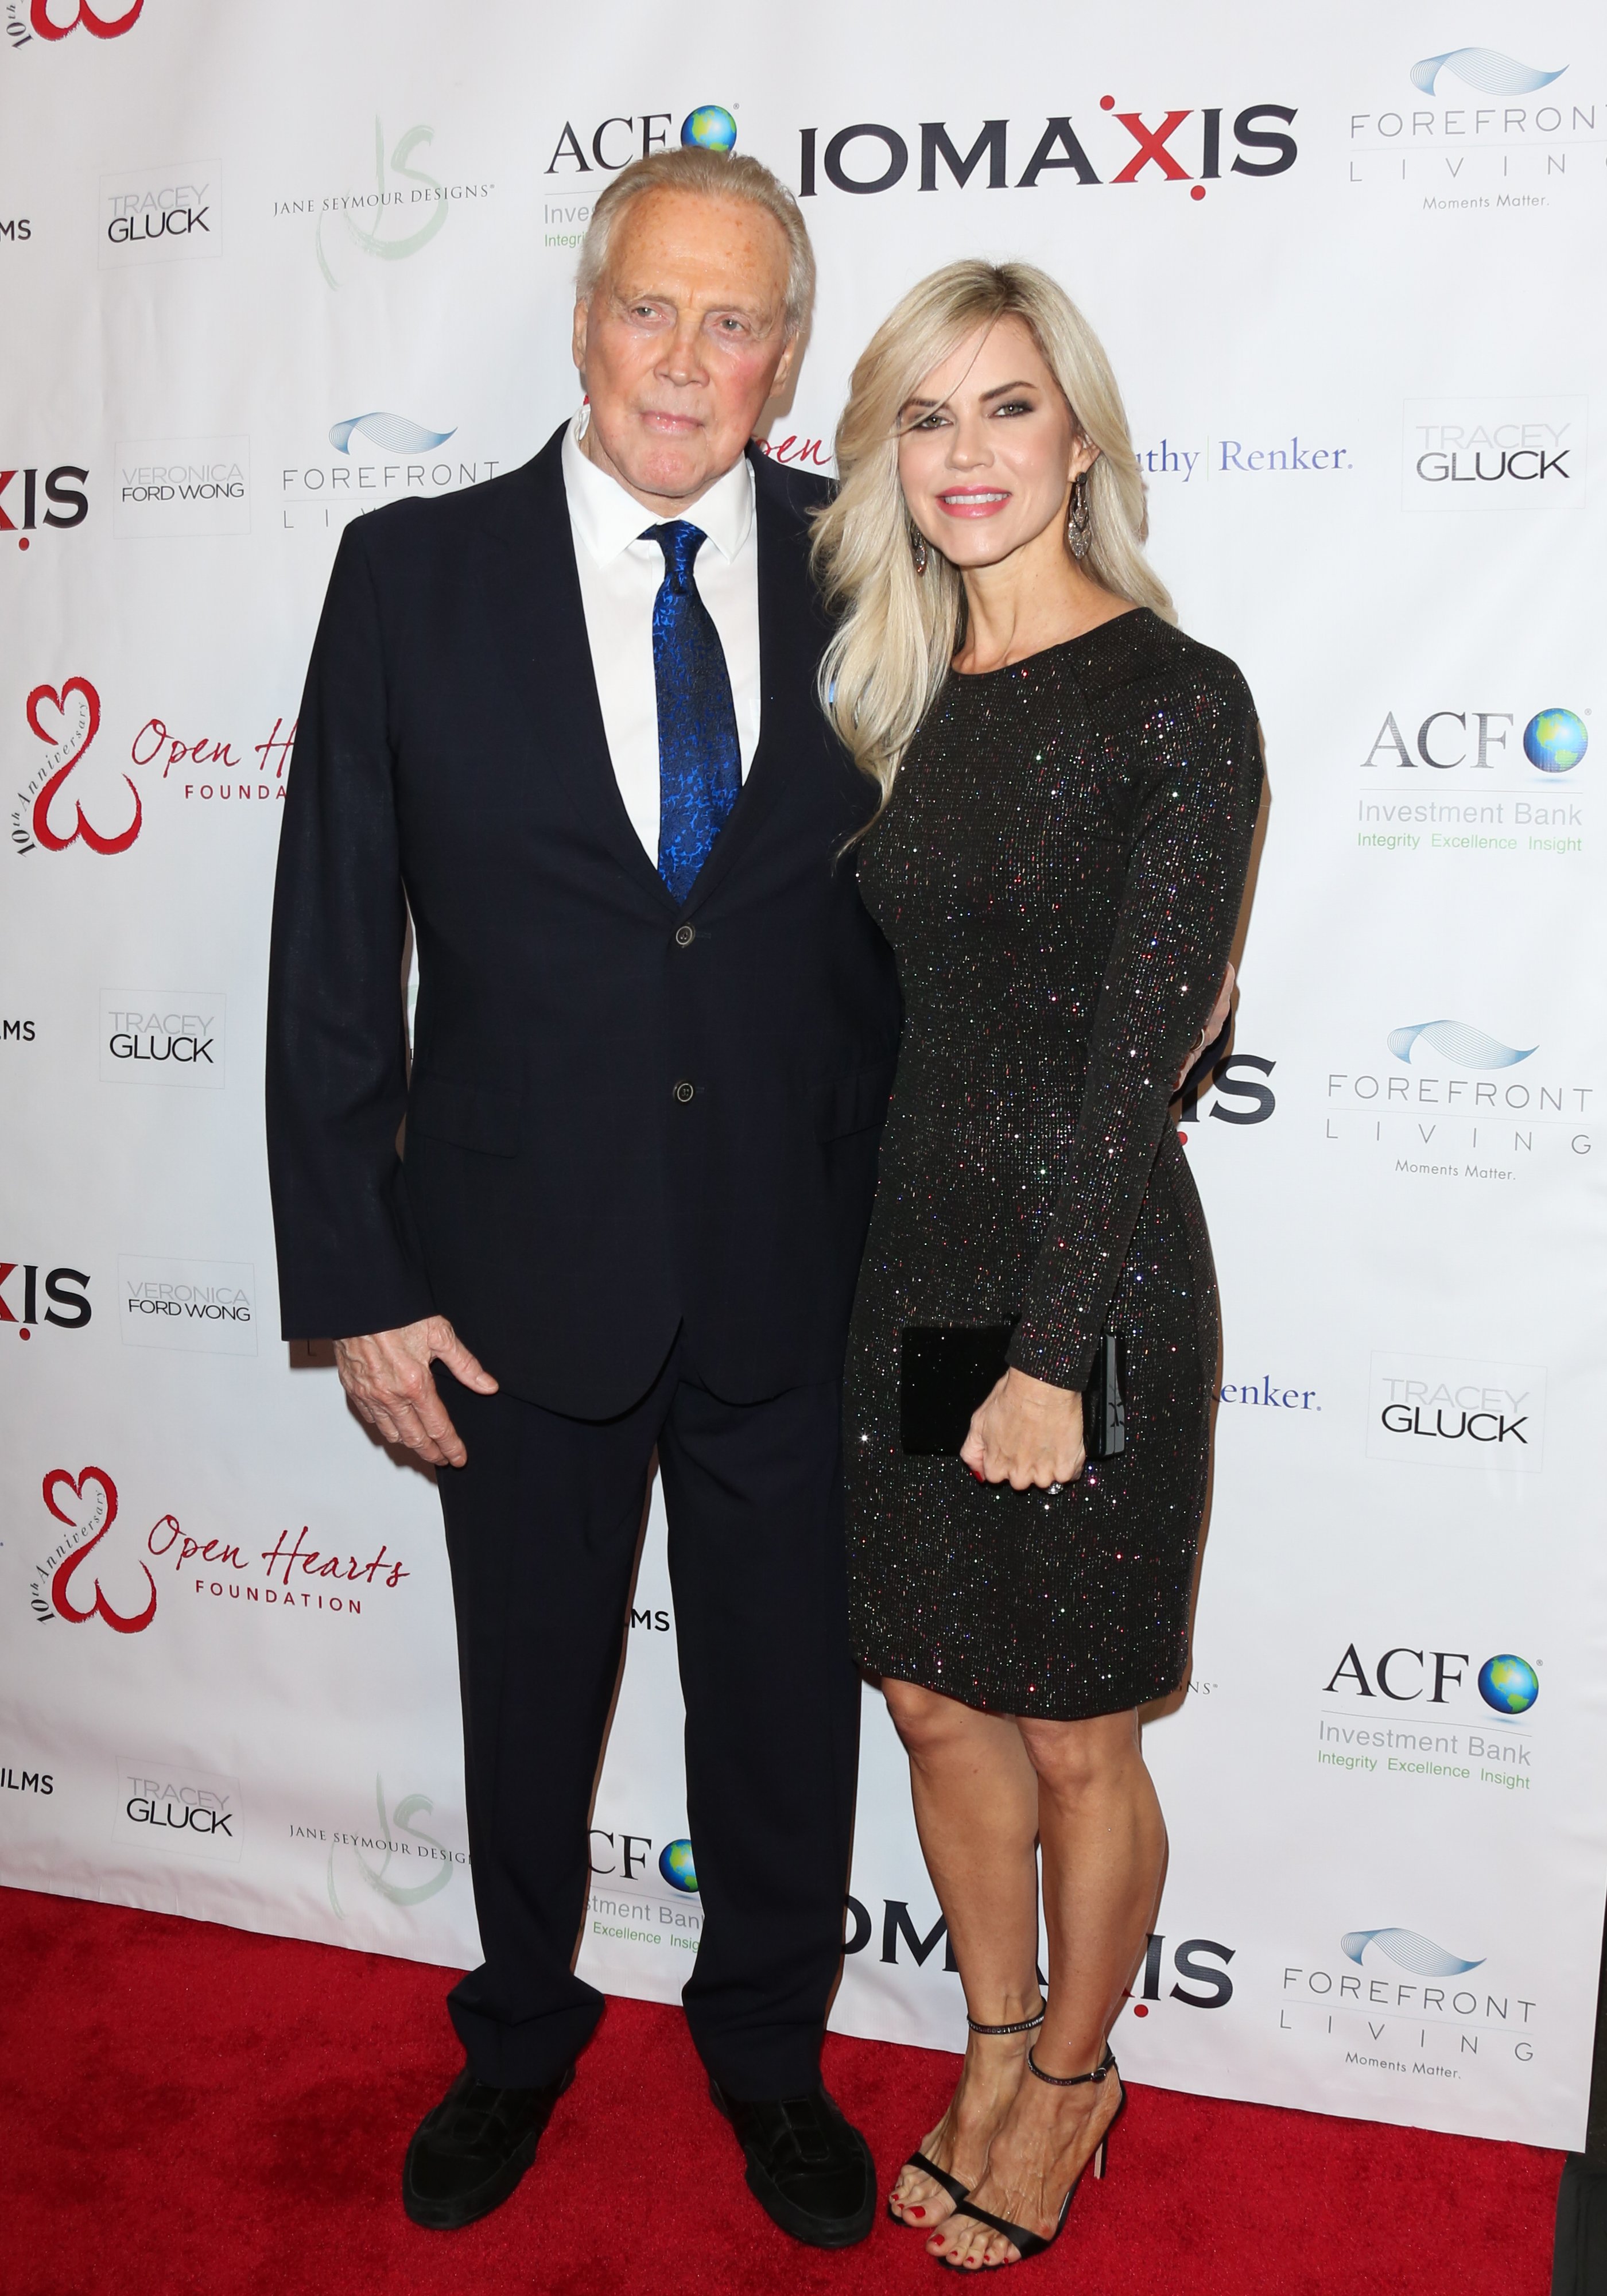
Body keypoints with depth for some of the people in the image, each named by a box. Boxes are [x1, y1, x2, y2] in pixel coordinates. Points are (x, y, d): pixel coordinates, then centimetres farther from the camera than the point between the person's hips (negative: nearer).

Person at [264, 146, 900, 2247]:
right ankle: (520, 2038, 47)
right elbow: (332, 954, -4)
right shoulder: (414, 575, -4)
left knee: (786, 1700, 17)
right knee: (529, 1695, 19)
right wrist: (357, 1283, -6)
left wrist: (921, 1228, -2)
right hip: (526, 1274, 0)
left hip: (798, 1283, 1)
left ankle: (768, 2053, 44)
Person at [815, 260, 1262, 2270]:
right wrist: (877, 1261, 7)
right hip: (909, 1248, 6)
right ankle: (998, 2051, 40)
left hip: (1085, 1273, -6)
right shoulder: (916, 696, 8)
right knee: (935, 1693, 16)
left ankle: (1073, 2077, 36)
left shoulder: (1177, 701, -11)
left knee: (1070, 1732, 10)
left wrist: (1057, 1350, -17)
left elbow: (1138, 1064, -15)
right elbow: (893, 999, 9)